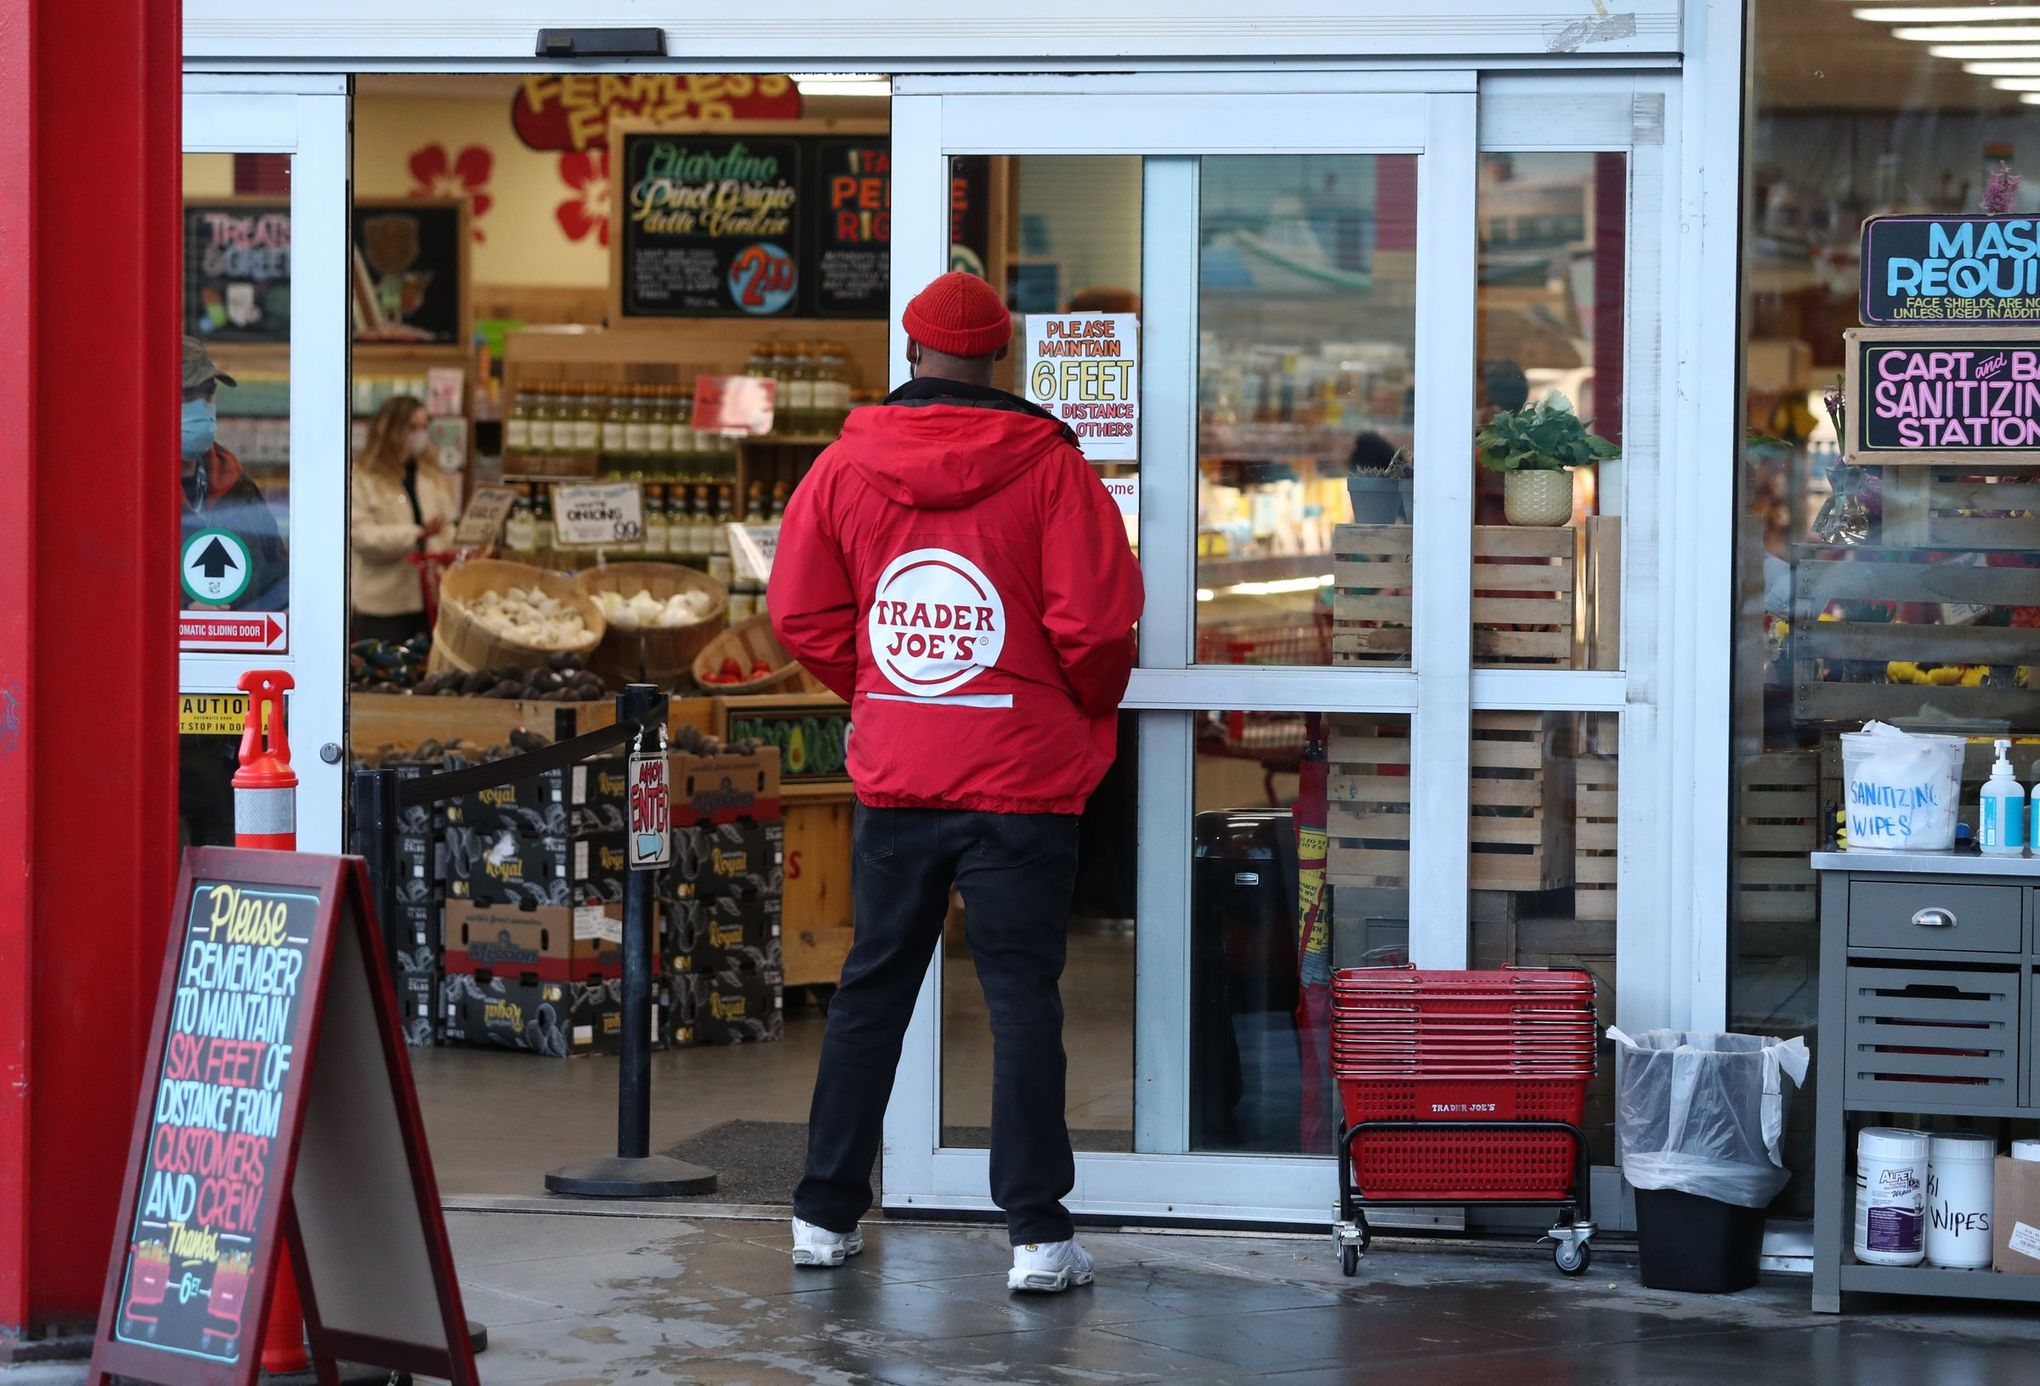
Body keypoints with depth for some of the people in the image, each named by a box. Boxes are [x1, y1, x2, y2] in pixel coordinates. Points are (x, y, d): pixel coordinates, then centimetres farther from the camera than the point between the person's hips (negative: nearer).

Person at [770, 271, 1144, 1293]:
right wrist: (1087, 710, 8)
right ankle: (1038, 1233, -2)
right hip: (1022, 778, -3)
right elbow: (1097, 623, -11)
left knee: (872, 988, 14)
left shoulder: (845, 463, 2)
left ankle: (826, 1215, 18)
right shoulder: (1048, 466, -8)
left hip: (892, 778, 3)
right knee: (1023, 998, 0)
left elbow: (800, 613, 5)